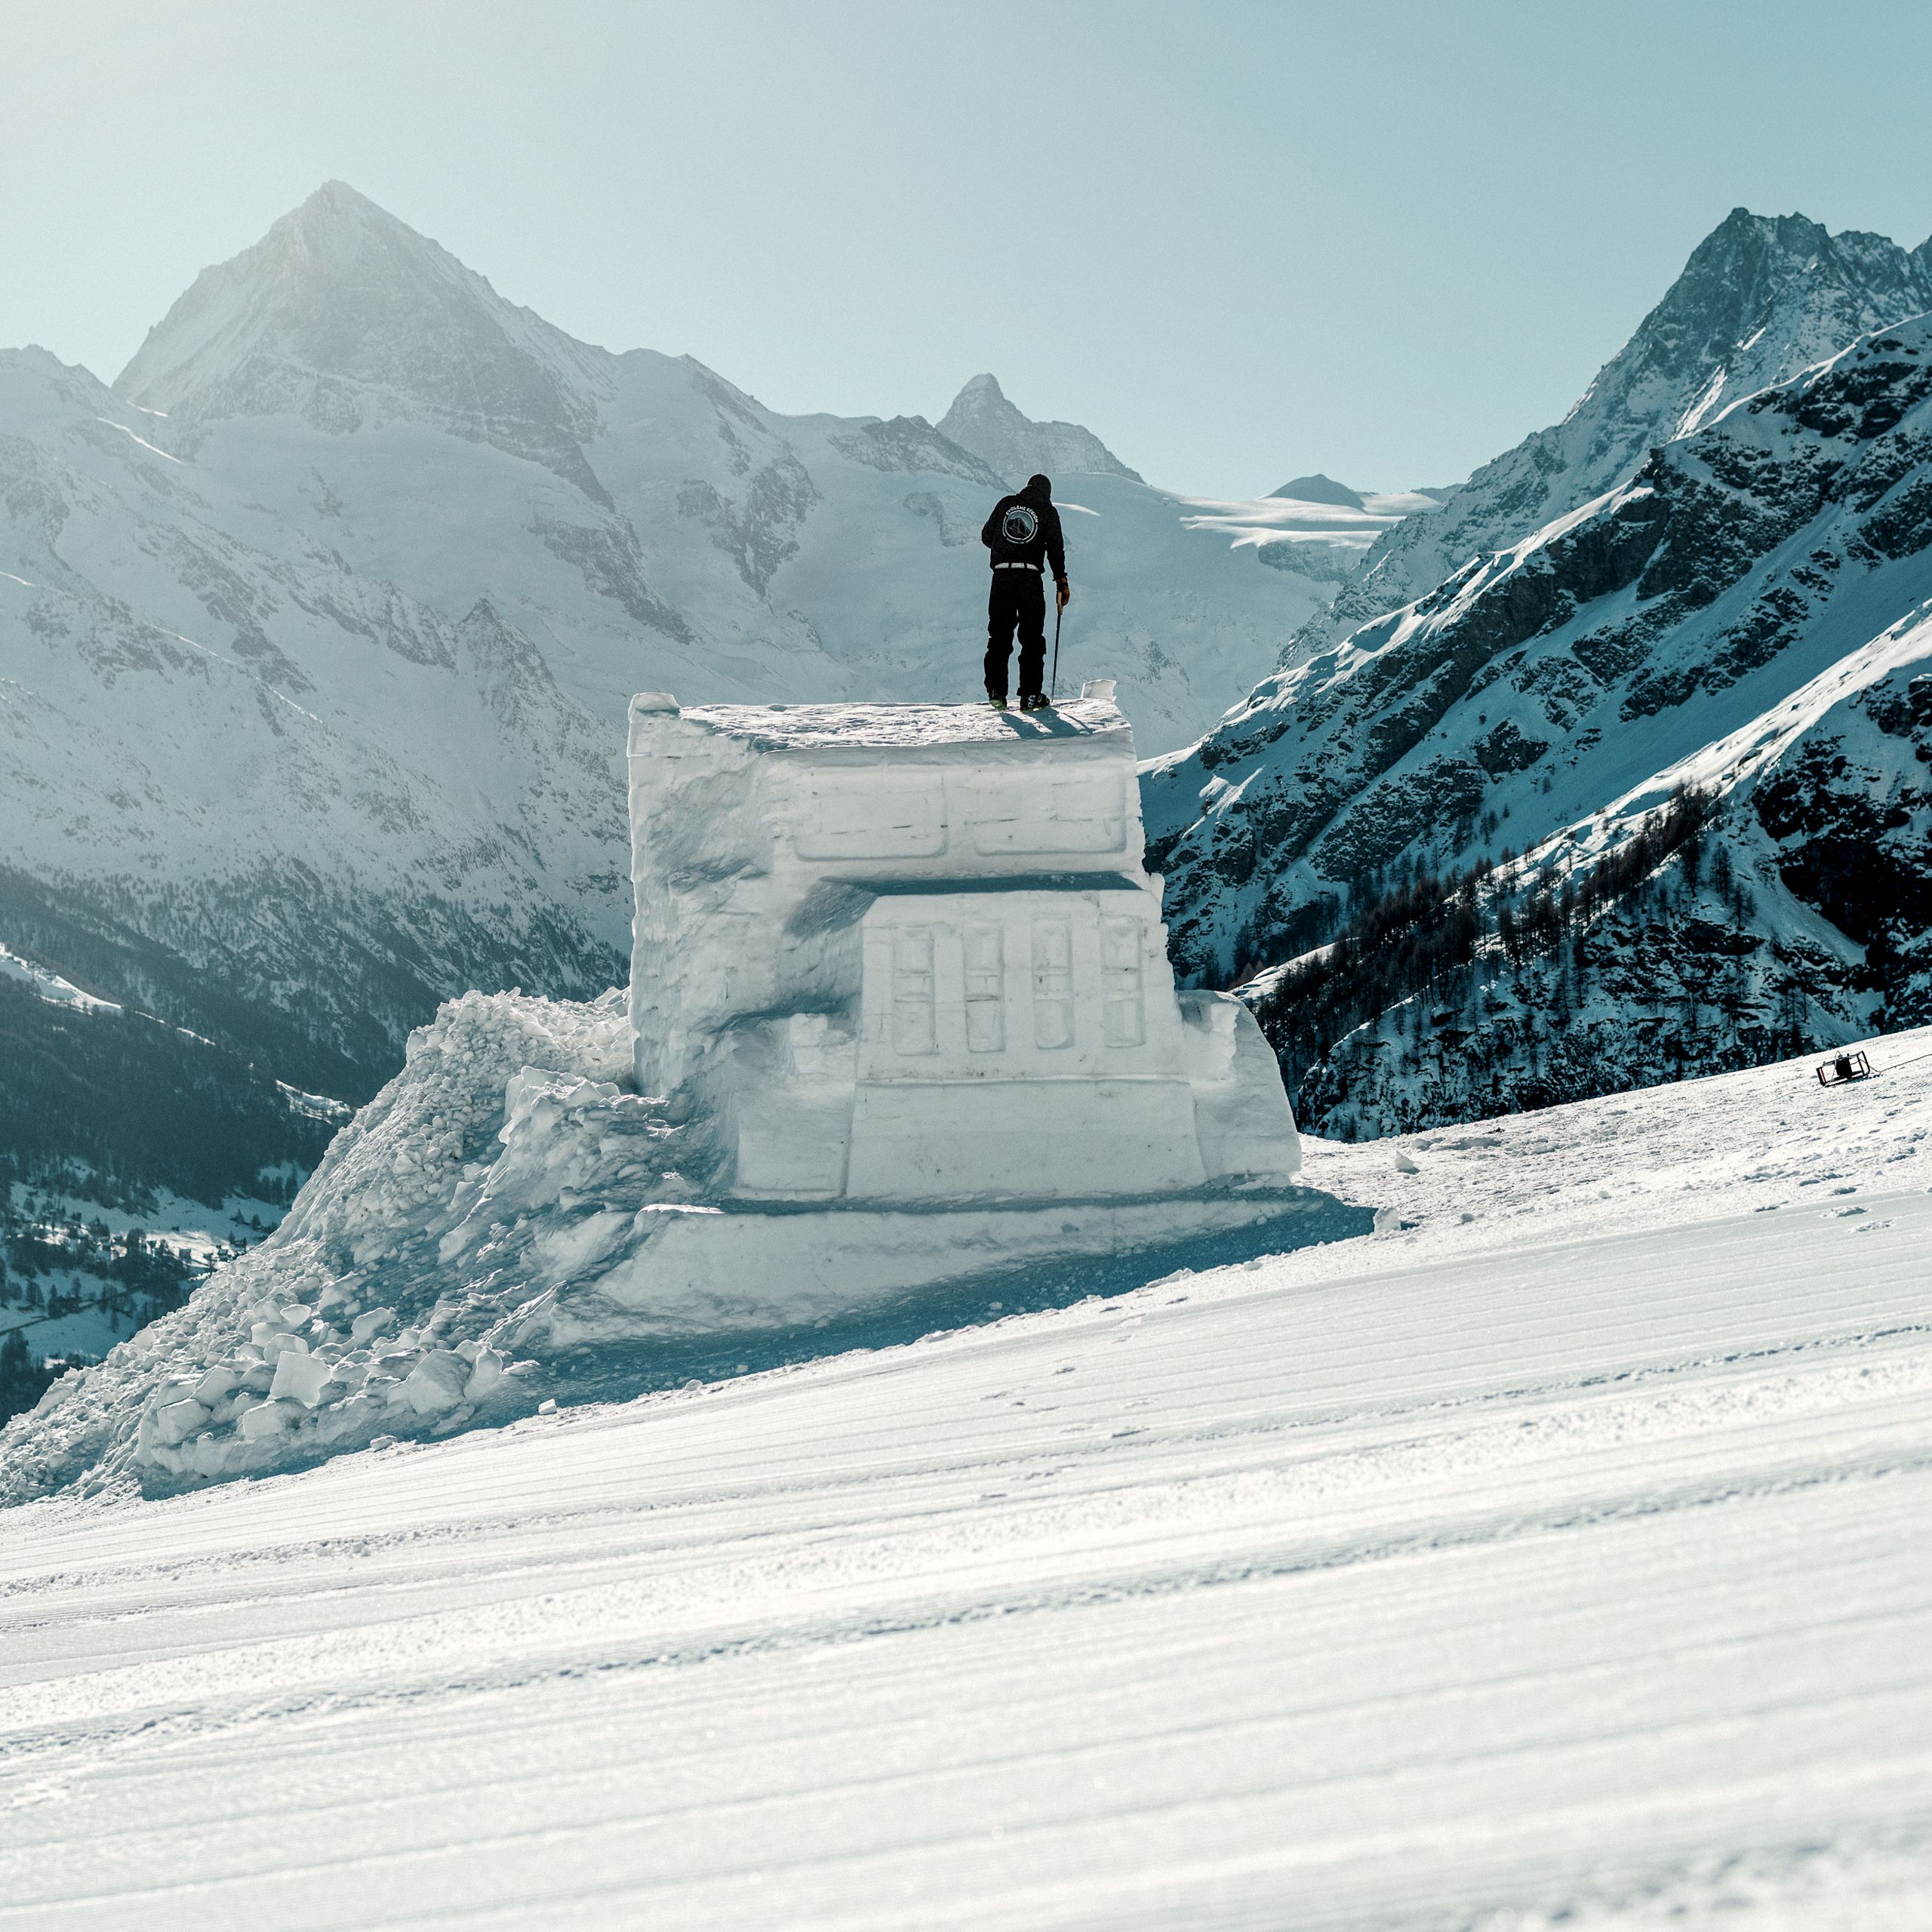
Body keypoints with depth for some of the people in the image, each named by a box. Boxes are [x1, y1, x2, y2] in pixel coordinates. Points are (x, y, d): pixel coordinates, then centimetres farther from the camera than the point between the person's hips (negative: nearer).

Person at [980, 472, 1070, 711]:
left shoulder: (1006, 503, 11)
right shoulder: (1048, 511, 5)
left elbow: (986, 536, 13)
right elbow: (1055, 548, -1)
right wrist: (1061, 582, 4)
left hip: (1002, 576, 2)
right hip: (1030, 578, -2)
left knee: (999, 636, 9)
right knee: (1032, 638, 5)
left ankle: (996, 691, 2)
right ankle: (1030, 695, 3)